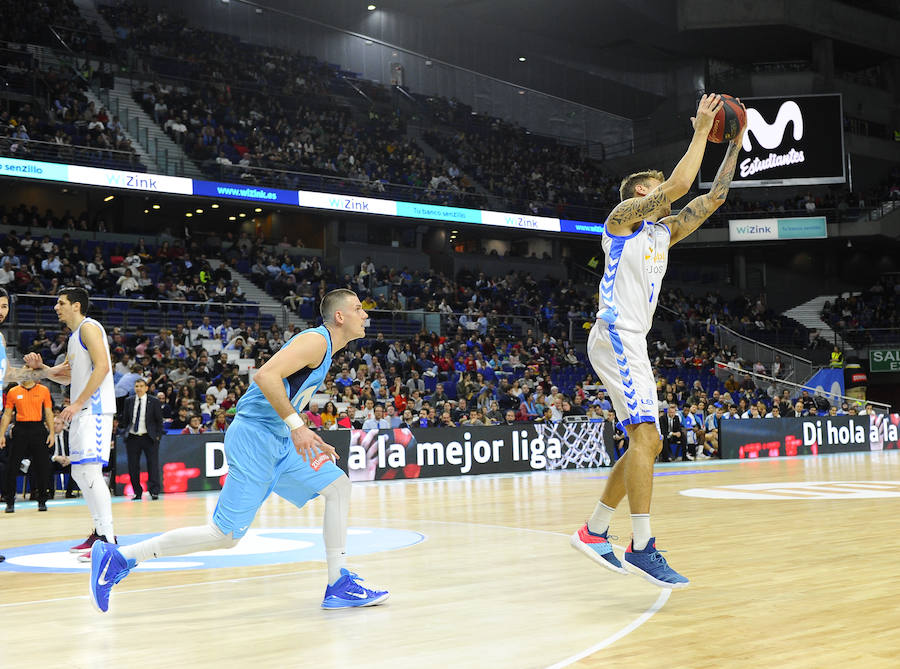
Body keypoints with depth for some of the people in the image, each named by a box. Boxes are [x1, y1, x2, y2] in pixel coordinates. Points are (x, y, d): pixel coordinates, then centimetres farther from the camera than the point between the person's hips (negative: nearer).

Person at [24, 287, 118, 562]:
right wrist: (40, 367, 12)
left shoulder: (89, 327, -7)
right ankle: (100, 532, 19)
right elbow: (67, 376, 29)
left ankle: (108, 540, -16)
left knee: (90, 470, -16)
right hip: (82, 412, 11)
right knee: (79, 472, 12)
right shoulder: (74, 336, 23)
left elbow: (102, 366, -19)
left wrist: (78, 403, -21)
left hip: (94, 409, -11)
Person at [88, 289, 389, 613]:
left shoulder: (322, 349, 20)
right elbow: (266, 375, -26)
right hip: (254, 437, -10)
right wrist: (297, 425, -26)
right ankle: (117, 558, -2)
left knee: (338, 486, 8)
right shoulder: (316, 340, -10)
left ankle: (339, 586, 10)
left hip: (278, 440, 10)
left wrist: (312, 443, 21)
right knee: (225, 535, -9)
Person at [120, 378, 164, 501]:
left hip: (149, 437, -3)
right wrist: (125, 432, 4)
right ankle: (137, 492, 12)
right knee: (133, 466, 3)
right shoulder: (129, 401, 10)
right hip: (132, 438, 3)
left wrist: (158, 436, -4)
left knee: (153, 464, -7)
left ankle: (154, 492, -4)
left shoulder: (154, 401, 3)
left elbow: (159, 420, 4)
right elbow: (125, 419, 15)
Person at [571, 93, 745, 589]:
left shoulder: (663, 231, 22)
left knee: (645, 444, 8)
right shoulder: (624, 214, 0)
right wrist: (701, 130, -4)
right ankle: (642, 547, -18)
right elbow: (679, 184, -13)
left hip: (633, 343, 10)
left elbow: (713, 197, 23)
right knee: (645, 435, -18)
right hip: (615, 335, -10)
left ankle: (593, 532, 15)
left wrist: (735, 144, 20)